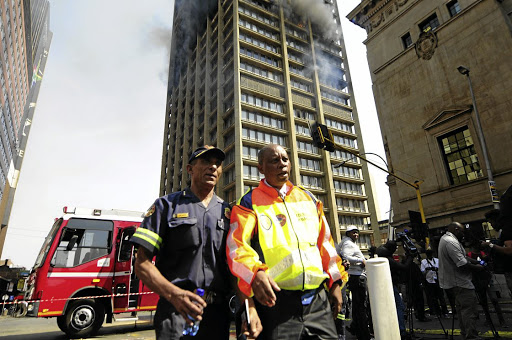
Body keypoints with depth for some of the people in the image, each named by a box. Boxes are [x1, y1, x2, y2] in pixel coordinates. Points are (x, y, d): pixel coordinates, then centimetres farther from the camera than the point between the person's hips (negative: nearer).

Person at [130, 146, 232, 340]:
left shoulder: (228, 213, 10)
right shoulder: (166, 205, 2)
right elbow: (142, 264, -4)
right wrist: (174, 294, -20)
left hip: (218, 311, 3)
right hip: (175, 310, -2)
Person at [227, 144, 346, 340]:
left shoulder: (308, 198, 12)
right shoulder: (250, 203, -1)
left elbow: (325, 242, 15)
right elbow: (237, 246, -14)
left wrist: (335, 282, 10)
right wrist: (255, 273, -32)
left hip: (318, 301, 4)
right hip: (274, 301, -4)